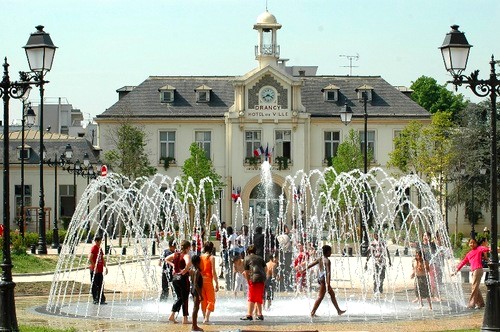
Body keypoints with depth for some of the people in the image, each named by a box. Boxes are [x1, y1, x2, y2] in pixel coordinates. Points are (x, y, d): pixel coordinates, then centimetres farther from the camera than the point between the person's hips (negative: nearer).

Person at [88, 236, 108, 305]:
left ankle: (101, 299, 11)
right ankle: (95, 300, 1)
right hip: (94, 270, -8)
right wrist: (94, 266, -21)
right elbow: (90, 258, -20)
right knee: (94, 285, -2)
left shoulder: (100, 249, 15)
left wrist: (105, 267, 16)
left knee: (100, 285, 8)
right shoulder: (94, 248, -11)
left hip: (100, 270, 8)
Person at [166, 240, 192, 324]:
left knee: (179, 298, 18)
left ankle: (172, 315, 9)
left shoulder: (175, 254, 7)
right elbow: (188, 263, -34)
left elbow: (167, 259, 22)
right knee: (185, 299, 5)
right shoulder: (186, 255, -13)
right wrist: (185, 270, -19)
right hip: (183, 278, -7)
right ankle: (184, 319, 8)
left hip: (175, 277, 7)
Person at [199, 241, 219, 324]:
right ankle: (206, 318, -11)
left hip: (200, 281, 5)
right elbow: (213, 272, -11)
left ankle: (205, 318, 18)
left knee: (203, 300, 14)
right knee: (211, 300, 2)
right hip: (208, 280, -5)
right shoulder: (211, 258, -7)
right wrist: (216, 283, -6)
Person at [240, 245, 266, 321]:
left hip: (254, 278, -5)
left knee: (251, 298, -1)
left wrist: (248, 281, 15)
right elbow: (265, 268, 16)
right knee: (259, 298, 14)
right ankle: (260, 314, 13)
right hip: (262, 279, 5)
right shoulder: (260, 258, 21)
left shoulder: (247, 258, 8)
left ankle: (249, 315, -5)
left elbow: (246, 272, 6)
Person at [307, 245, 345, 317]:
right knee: (320, 296, -5)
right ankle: (312, 313, -7)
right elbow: (328, 273, -20)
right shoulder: (327, 261, -14)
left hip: (320, 278, 9)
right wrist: (328, 284, -24)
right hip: (324, 279, -9)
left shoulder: (319, 259, 9)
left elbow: (309, 266, 9)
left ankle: (339, 311, 24)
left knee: (332, 294, 17)